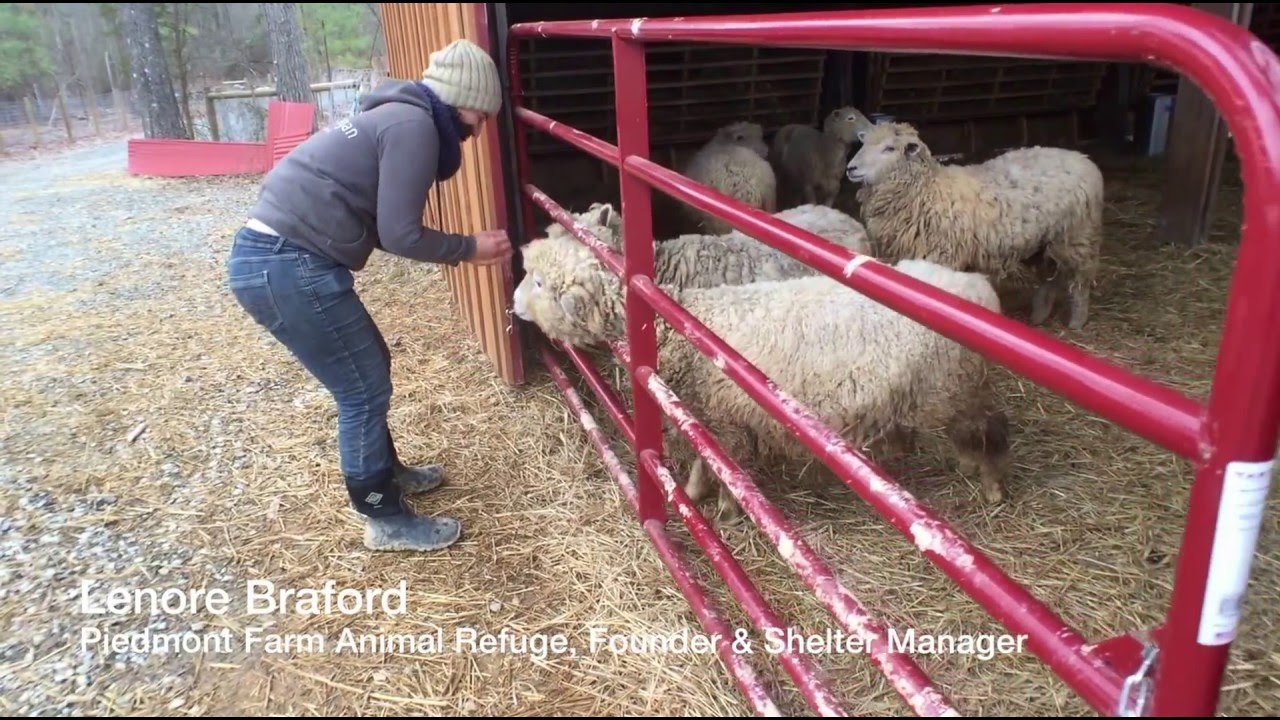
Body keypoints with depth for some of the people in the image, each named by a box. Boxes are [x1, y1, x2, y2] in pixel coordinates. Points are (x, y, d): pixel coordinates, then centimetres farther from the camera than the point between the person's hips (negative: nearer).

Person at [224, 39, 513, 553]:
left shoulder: (399, 117, 20)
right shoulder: (414, 126, -11)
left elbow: (382, 226, 18)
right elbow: (400, 235, -14)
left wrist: (463, 247, 14)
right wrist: (469, 249, 0)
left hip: (273, 256, 10)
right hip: (288, 267, -10)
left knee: (368, 366, 23)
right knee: (364, 391, 2)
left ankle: (386, 473, 41)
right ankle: (386, 520, 18)